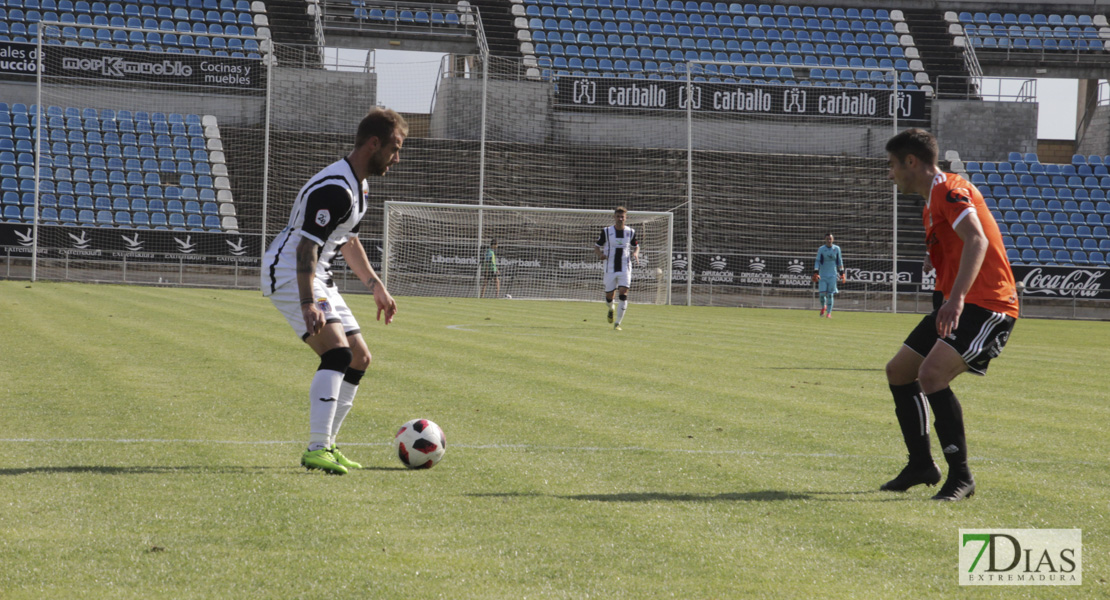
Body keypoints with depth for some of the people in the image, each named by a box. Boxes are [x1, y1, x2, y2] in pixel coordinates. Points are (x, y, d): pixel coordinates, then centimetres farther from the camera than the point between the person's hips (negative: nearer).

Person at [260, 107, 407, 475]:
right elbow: (306, 248, -29)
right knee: (338, 352, -25)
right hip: (289, 274, -11)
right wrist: (308, 304, -38)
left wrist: (376, 286, 26)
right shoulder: (335, 189, -23)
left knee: (359, 359, 11)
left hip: (317, 277, 11)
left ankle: (326, 445, 15)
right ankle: (317, 450, -27)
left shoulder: (358, 186, 11)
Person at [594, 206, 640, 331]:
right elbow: (596, 247, 6)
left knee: (623, 294, -14)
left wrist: (635, 254, -5)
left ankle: (617, 323, -9)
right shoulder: (606, 231, -1)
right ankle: (611, 309, 43)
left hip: (625, 269, 0)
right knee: (609, 296, 5)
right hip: (610, 268, 0)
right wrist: (600, 254, -16)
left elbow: (636, 246, 18)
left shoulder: (630, 232, 4)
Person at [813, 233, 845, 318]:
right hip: (822, 275, -1)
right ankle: (823, 307, 22)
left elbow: (839, 261, 11)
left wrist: (841, 273, 9)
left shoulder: (836, 249, 5)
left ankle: (829, 312, 6)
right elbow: (817, 261, -2)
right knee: (822, 293, -8)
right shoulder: (821, 249, 0)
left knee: (830, 294, -3)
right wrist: (815, 273, -13)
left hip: (832, 275, 1)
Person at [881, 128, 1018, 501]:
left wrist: (957, 298, -41)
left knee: (931, 374, -26)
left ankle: (961, 476, -16)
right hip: (955, 305, 11)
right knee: (898, 371, 13)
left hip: (986, 305, -11)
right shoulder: (932, 202, 18)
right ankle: (921, 466, 25)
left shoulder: (951, 191, -15)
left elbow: (977, 240, -31)